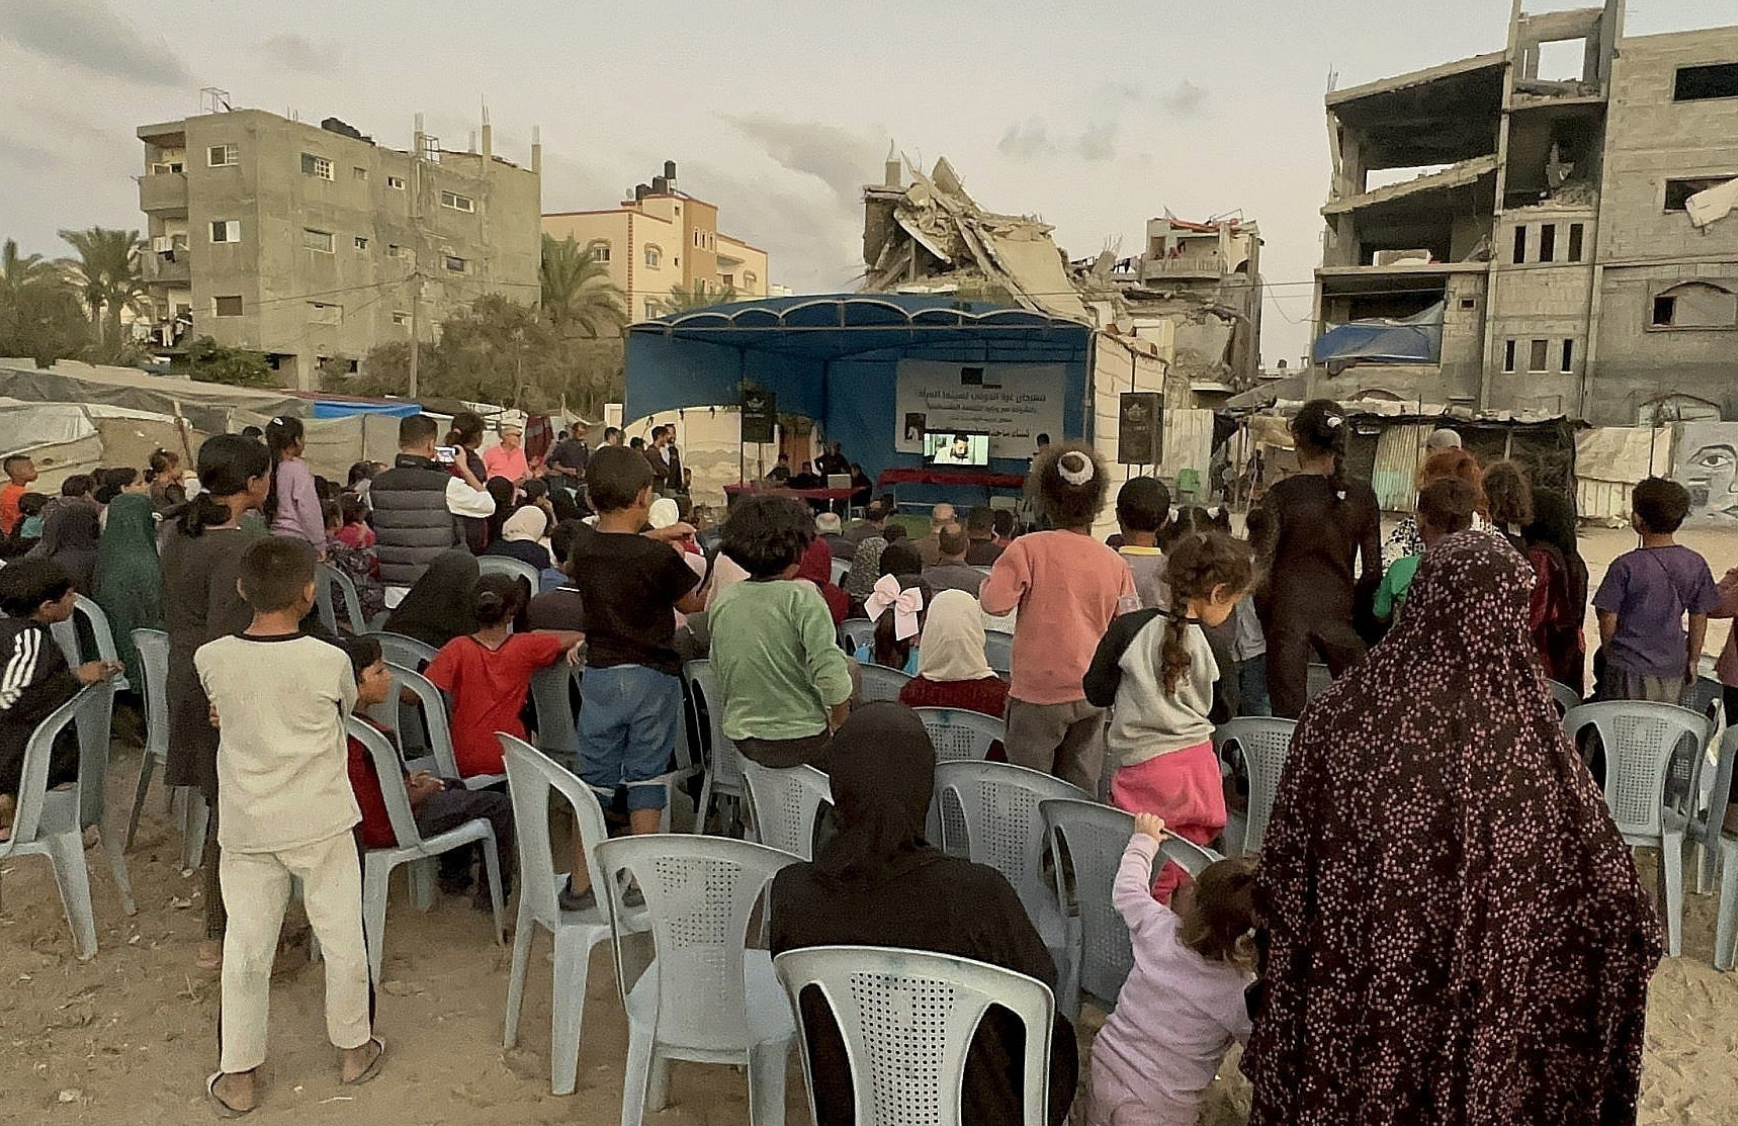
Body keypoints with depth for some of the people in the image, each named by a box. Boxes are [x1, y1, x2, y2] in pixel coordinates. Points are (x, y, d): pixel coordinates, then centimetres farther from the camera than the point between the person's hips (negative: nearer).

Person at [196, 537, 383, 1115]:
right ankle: (354, 1048, 31)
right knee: (343, 940, 14)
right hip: (322, 824, -2)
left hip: (246, 829, 2)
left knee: (245, 951, 13)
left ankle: (238, 1075, 26)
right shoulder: (330, 661, -15)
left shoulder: (210, 660, -9)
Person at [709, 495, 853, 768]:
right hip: (800, 740, -7)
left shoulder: (722, 602, 1)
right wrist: (839, 724, -6)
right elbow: (831, 675, -22)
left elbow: (718, 669, 11)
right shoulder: (801, 597, -16)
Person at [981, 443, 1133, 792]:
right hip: (1093, 695, 4)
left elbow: (993, 602, -17)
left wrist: (996, 574, 3)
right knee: (1080, 794, 13)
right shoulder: (1115, 563, 1)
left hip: (1040, 689, -4)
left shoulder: (1029, 548, -11)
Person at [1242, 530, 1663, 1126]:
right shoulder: (1532, 747, -21)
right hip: (1476, 1022, -1)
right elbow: (1610, 899, -11)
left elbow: (1281, 872, -8)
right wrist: (1634, 936, 12)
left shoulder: (1341, 713, -17)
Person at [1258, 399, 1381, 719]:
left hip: (1288, 612, -2)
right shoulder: (1361, 497, 2)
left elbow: (1263, 565, -8)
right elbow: (1372, 571, 4)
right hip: (1338, 610, 2)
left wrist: (1263, 618, 5)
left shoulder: (1280, 496, -8)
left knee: (1288, 718, 2)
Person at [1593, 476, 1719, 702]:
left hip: (1629, 671, -4)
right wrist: (1693, 661, 18)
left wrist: (1608, 652, 8)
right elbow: (1699, 618, 6)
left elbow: (1608, 619, -11)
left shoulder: (1625, 566, -16)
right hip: (1673, 670, 4)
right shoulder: (1696, 565, -2)